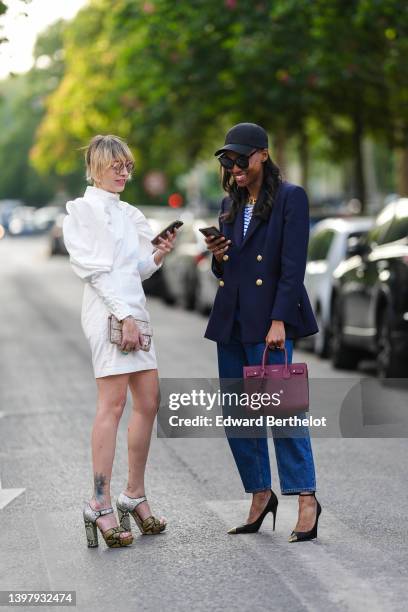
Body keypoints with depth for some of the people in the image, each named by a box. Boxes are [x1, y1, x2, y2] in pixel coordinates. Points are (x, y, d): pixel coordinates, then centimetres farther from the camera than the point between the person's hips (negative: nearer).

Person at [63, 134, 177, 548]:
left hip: (134, 308, 8)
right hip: (107, 310, -8)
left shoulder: (129, 214, 20)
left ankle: (135, 495, 16)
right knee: (112, 404, -13)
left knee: (148, 402, 7)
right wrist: (125, 317, -17)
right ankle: (100, 504, -13)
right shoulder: (83, 210, -3)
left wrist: (160, 254, -1)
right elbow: (95, 269, -11)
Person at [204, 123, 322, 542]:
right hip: (231, 319, 7)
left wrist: (279, 320, -17)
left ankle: (306, 500, -5)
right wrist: (217, 256, -2)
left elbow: (293, 266, -11)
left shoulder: (289, 198, -4)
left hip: (270, 318, -7)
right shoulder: (230, 204, 15)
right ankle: (260, 496, 18)